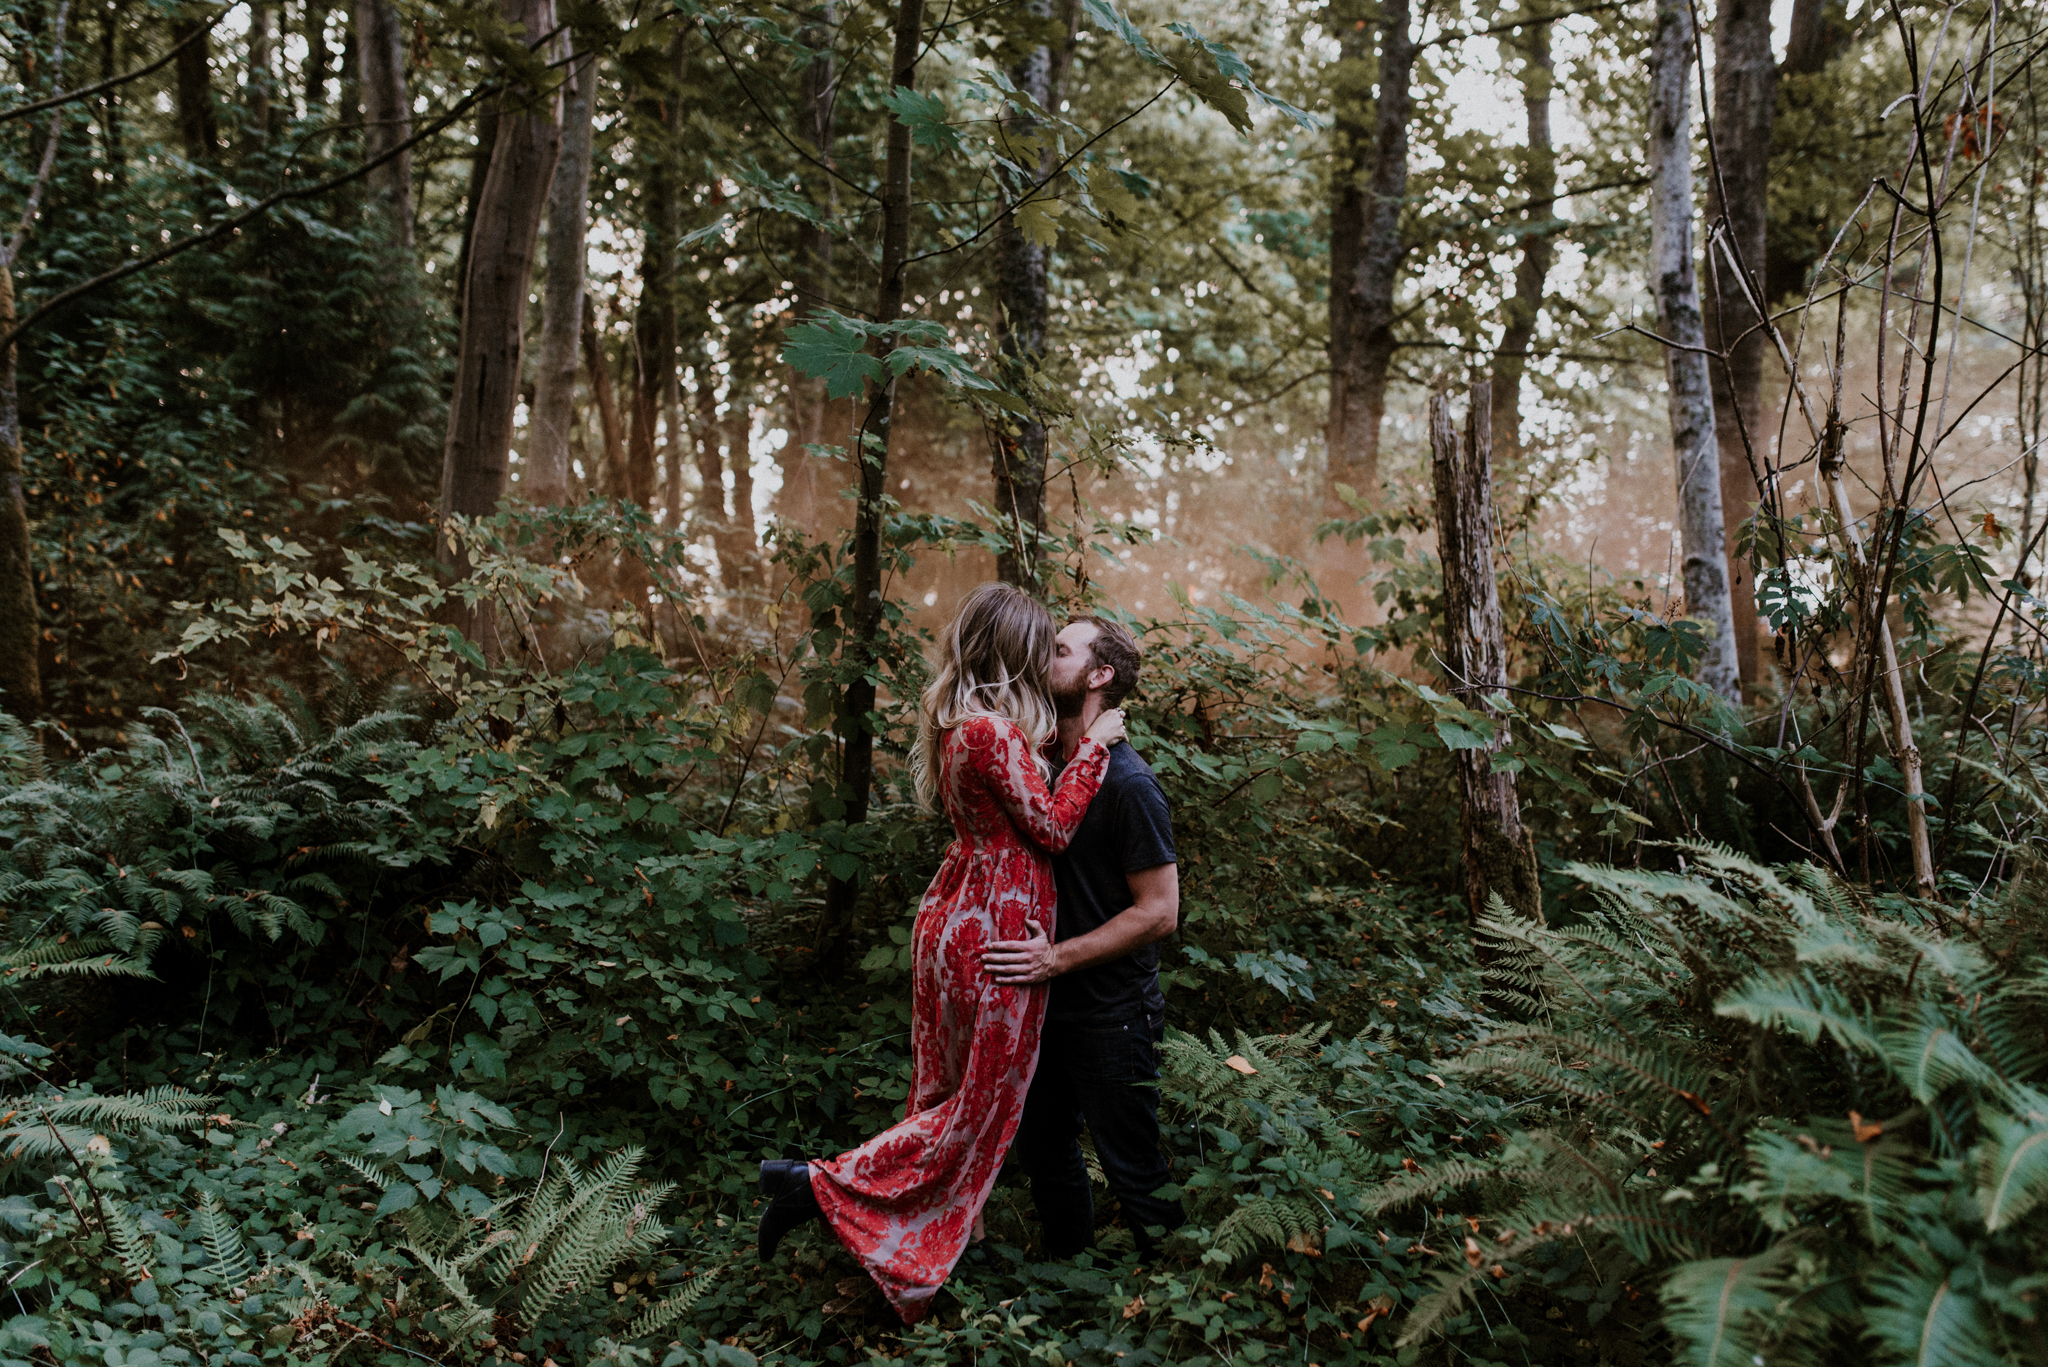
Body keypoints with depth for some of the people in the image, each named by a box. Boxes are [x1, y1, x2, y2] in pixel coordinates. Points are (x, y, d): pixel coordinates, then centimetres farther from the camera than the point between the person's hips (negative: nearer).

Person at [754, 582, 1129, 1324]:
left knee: (946, 1091, 17)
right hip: (995, 936, -9)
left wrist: (1078, 740, 6)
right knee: (982, 1101, 5)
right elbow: (1052, 827, -16)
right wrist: (1092, 745, -8)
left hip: (954, 917, 9)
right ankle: (821, 1186, 6)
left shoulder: (959, 720, 6)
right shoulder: (993, 732, -23)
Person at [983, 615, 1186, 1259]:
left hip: (1110, 1017, -8)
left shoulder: (1126, 783, -20)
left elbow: (1159, 911, -20)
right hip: (1049, 1006, 8)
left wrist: (1059, 957, -23)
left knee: (1134, 1173, 5)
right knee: (1044, 1150, 22)